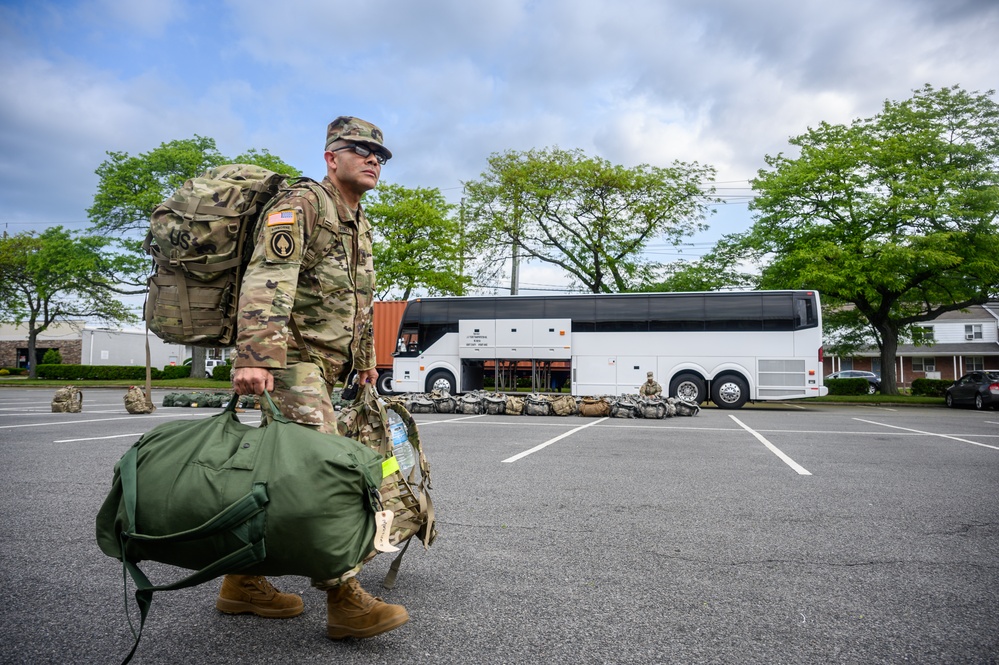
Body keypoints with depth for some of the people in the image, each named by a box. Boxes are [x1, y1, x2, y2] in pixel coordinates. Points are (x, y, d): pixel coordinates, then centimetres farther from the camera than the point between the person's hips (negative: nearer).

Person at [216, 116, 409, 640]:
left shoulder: (359, 224, 20)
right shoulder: (299, 205, -10)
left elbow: (360, 299, 28)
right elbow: (266, 282, -24)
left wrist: (365, 359, 28)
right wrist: (256, 358, -35)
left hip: (321, 366, 9)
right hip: (290, 358, -9)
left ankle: (243, 582, 22)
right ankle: (345, 600, -9)